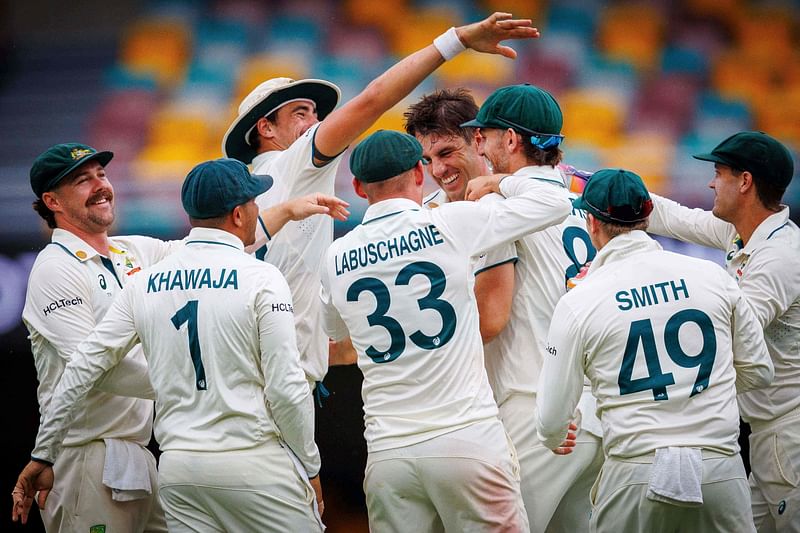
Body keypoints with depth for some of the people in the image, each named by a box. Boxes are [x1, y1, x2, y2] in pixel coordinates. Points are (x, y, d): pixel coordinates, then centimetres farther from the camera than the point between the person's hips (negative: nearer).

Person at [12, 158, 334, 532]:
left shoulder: (146, 283, 8)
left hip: (178, 471, 5)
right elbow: (287, 389, -11)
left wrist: (43, 456, 14)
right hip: (256, 462, -5)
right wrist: (310, 467, 2)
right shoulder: (261, 278, -7)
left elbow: (83, 367, 7)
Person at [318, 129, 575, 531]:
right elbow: (556, 202, 6)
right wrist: (500, 181, 23)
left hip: (386, 452, 3)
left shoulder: (336, 259, 7)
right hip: (468, 439, -3)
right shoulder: (452, 223, -2)